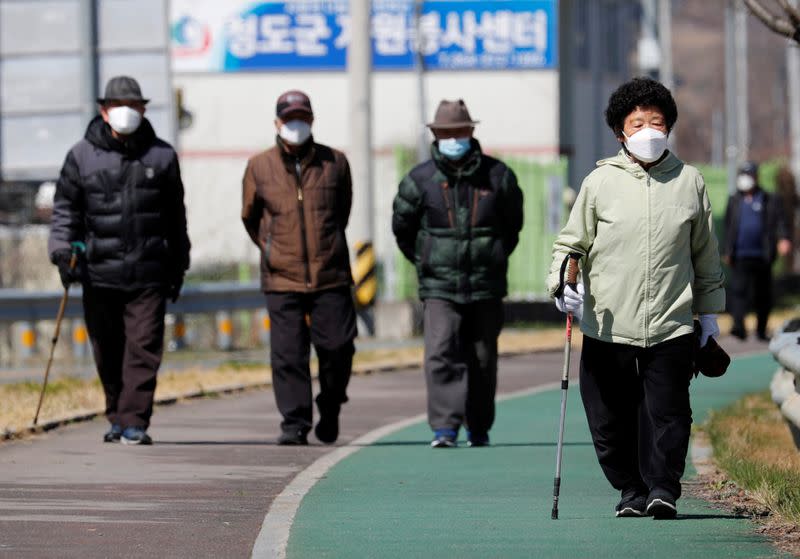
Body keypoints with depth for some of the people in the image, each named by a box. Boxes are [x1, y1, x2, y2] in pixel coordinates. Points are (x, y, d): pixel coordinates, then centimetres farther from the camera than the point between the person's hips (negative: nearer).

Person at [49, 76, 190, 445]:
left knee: (143, 348, -8)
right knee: (108, 354, 9)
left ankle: (134, 422, -7)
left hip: (148, 273, 0)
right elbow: (65, 208, 8)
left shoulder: (161, 156, 9)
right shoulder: (82, 156, 5)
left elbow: (175, 217, 17)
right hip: (99, 272, 0)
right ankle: (118, 416, 24)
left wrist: (177, 266, 18)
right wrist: (62, 252, -6)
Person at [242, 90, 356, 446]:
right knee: (287, 354, -4)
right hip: (281, 279, 0)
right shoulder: (259, 168, 3)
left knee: (337, 347, 0)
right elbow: (250, 217, 17)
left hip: (330, 276, 0)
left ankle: (330, 409, 25)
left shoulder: (335, 163, 4)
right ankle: (294, 425, 1)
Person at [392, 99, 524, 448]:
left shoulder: (497, 176, 0)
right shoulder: (420, 180, -4)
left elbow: (513, 223, 16)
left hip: (486, 287, 2)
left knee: (482, 360, 10)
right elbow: (402, 227, 11)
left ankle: (479, 429, 23)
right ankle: (444, 428, -17)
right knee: (441, 355, -15)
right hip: (439, 287, -2)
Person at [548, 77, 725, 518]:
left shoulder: (689, 182, 9)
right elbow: (572, 241, 8)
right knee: (610, 417, 5)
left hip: (671, 325, 0)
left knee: (667, 412, -9)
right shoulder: (600, 182, 4)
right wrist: (560, 282, -11)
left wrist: (709, 314, 19)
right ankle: (631, 489, 21)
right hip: (607, 326, 0)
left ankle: (662, 487, 0)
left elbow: (705, 255, 17)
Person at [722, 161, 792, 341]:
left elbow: (780, 223, 1)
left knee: (763, 295, 7)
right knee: (738, 290, -15)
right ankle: (738, 326, -25)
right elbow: (728, 227, 18)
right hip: (740, 257, 0)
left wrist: (784, 239, -18)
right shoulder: (734, 201, 14)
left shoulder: (770, 201, 6)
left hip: (762, 257, 0)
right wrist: (726, 251, 14)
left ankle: (761, 329, 19)